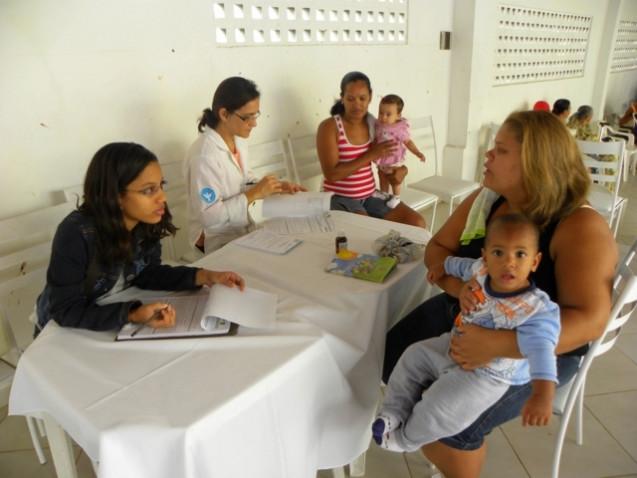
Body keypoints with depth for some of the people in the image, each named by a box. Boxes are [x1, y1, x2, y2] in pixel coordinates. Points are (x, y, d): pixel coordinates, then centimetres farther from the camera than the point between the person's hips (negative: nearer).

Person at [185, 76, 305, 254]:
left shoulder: (238, 140, 1)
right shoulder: (204, 155, -24)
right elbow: (209, 217, -25)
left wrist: (275, 186, -4)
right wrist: (254, 194, -24)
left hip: (244, 229, 8)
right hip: (216, 240, -8)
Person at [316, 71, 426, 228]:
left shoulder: (373, 124, 5)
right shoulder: (329, 127, -12)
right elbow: (331, 174, -19)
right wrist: (370, 155, -20)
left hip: (370, 195, 6)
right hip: (340, 199, -5)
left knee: (417, 223, -6)